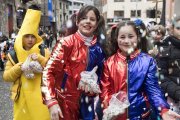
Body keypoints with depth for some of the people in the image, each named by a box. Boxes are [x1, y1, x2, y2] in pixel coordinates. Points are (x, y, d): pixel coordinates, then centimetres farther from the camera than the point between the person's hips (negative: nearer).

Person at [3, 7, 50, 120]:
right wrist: (19, 67, -12)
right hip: (22, 98, 1)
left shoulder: (44, 52, 3)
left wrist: (39, 59, -13)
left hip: (40, 96, -1)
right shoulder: (13, 54, 5)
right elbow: (6, 76, 3)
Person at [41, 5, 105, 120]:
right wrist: (51, 102, -23)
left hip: (85, 104, 4)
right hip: (64, 102, -4)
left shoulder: (98, 48, 1)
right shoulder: (67, 43, -11)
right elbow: (48, 72, -16)